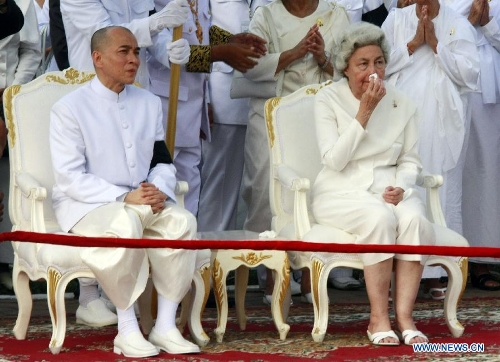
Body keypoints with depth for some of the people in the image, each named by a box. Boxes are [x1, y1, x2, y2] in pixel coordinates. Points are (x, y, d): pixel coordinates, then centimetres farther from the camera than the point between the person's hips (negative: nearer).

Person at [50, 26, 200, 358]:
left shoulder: (150, 104, 14)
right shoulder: (70, 109, -5)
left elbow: (164, 162, 15)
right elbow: (71, 178, -12)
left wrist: (159, 190, -10)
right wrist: (125, 197, -23)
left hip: (144, 203, 5)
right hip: (85, 206, -5)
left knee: (182, 220, -26)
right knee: (125, 223, -38)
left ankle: (166, 327, -22)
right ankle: (127, 331, -30)